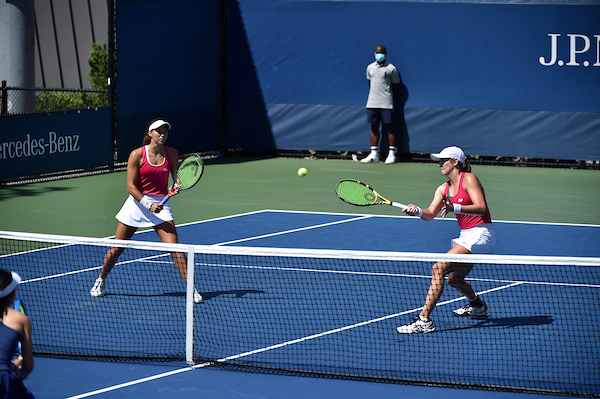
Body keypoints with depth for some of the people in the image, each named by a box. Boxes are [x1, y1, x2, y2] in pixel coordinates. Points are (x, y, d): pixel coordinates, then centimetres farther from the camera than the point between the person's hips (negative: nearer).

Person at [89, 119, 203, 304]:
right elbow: (131, 187, -11)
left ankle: (191, 287, -11)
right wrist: (148, 205, -20)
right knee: (116, 248, 7)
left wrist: (174, 188, -13)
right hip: (137, 202, -1)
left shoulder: (171, 153, -2)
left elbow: (177, 178, 10)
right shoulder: (137, 154, -10)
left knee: (174, 247, -14)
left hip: (160, 204, 1)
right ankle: (101, 280, 30)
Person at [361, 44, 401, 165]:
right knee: (374, 126, 7)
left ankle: (392, 154, -1)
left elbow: (396, 85, 2)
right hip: (372, 103, 5)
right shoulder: (370, 68, 11)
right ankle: (374, 154, 11)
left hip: (386, 104, -5)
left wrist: (387, 93, 1)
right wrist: (375, 94, 13)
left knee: (390, 126, -4)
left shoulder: (391, 68, -4)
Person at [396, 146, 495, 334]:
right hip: (466, 236, 10)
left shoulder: (468, 179, -10)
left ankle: (424, 320, -25)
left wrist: (455, 208, -34)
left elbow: (481, 208, -21)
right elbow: (430, 214, 2)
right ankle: (477, 306, 54)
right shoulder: (444, 189, 13)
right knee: (453, 278, 24)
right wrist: (417, 211, -20)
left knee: (438, 268, -21)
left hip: (481, 234, -9)